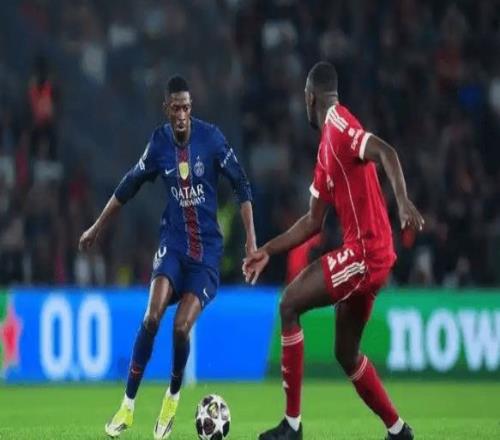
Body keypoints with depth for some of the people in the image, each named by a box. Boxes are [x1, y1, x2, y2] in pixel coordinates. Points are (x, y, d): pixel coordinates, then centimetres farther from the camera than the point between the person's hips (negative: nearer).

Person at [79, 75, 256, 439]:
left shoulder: (211, 138, -9)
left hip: (207, 247, -2)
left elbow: (242, 186, -3)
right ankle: (128, 405, -12)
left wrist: (251, 241, -9)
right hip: (173, 241, 2)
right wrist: (97, 228, 21)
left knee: (181, 326, -15)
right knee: (152, 315, -20)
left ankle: (173, 397, 13)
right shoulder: (159, 144, -2)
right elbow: (129, 187, 13)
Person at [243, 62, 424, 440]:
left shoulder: (338, 123, -10)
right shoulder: (327, 147, 20)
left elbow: (386, 153, -26)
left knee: (290, 304, -10)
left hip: (365, 251, -9)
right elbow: (313, 221, 25)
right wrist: (269, 251, 24)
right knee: (346, 353, 16)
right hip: (368, 255, 9)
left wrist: (404, 202, -39)